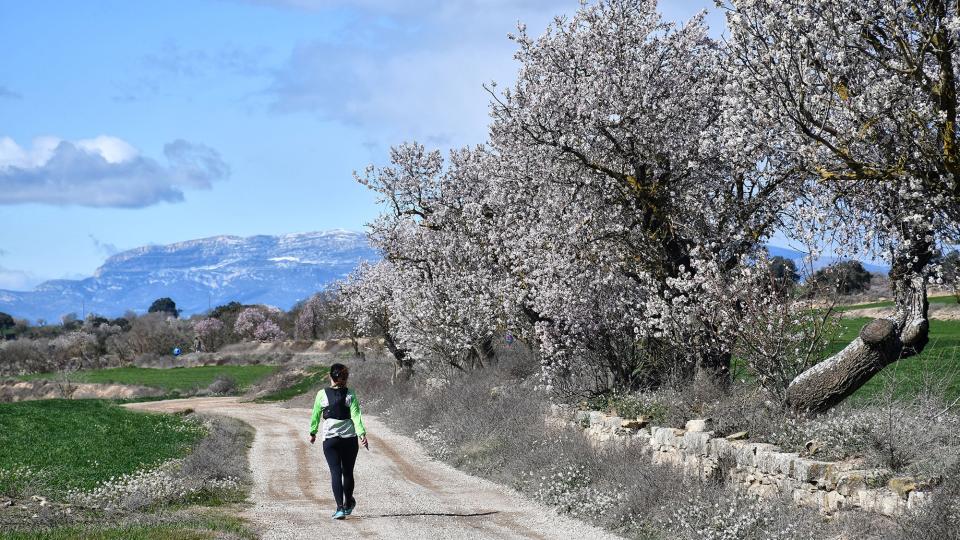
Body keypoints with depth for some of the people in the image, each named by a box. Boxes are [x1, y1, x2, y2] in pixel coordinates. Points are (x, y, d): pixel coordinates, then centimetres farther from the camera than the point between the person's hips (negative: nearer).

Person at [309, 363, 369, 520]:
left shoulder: (322, 394, -2)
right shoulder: (350, 394, -3)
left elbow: (315, 416, 7)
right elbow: (356, 416, -11)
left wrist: (313, 433, 20)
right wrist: (362, 434, -14)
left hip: (330, 439, -1)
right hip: (350, 438, 1)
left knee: (335, 472, -2)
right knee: (348, 472, 14)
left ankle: (340, 507, -13)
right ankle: (348, 504, 30)